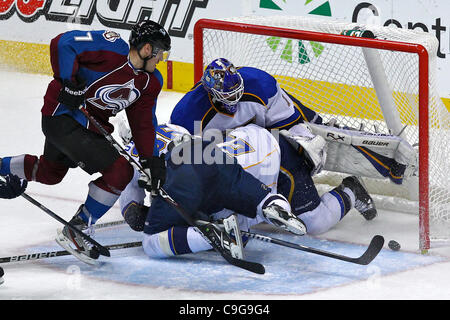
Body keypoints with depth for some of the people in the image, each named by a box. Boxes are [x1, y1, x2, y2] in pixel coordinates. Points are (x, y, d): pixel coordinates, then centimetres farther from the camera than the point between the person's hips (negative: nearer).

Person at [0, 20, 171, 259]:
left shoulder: (151, 82, 2)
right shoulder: (112, 48, -23)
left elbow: (143, 121, 7)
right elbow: (62, 43, -25)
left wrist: (151, 160, -2)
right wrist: (69, 83, -29)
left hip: (93, 127, 9)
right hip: (62, 116, -9)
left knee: (49, 173, 29)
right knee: (119, 172, -17)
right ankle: (74, 231, -5)